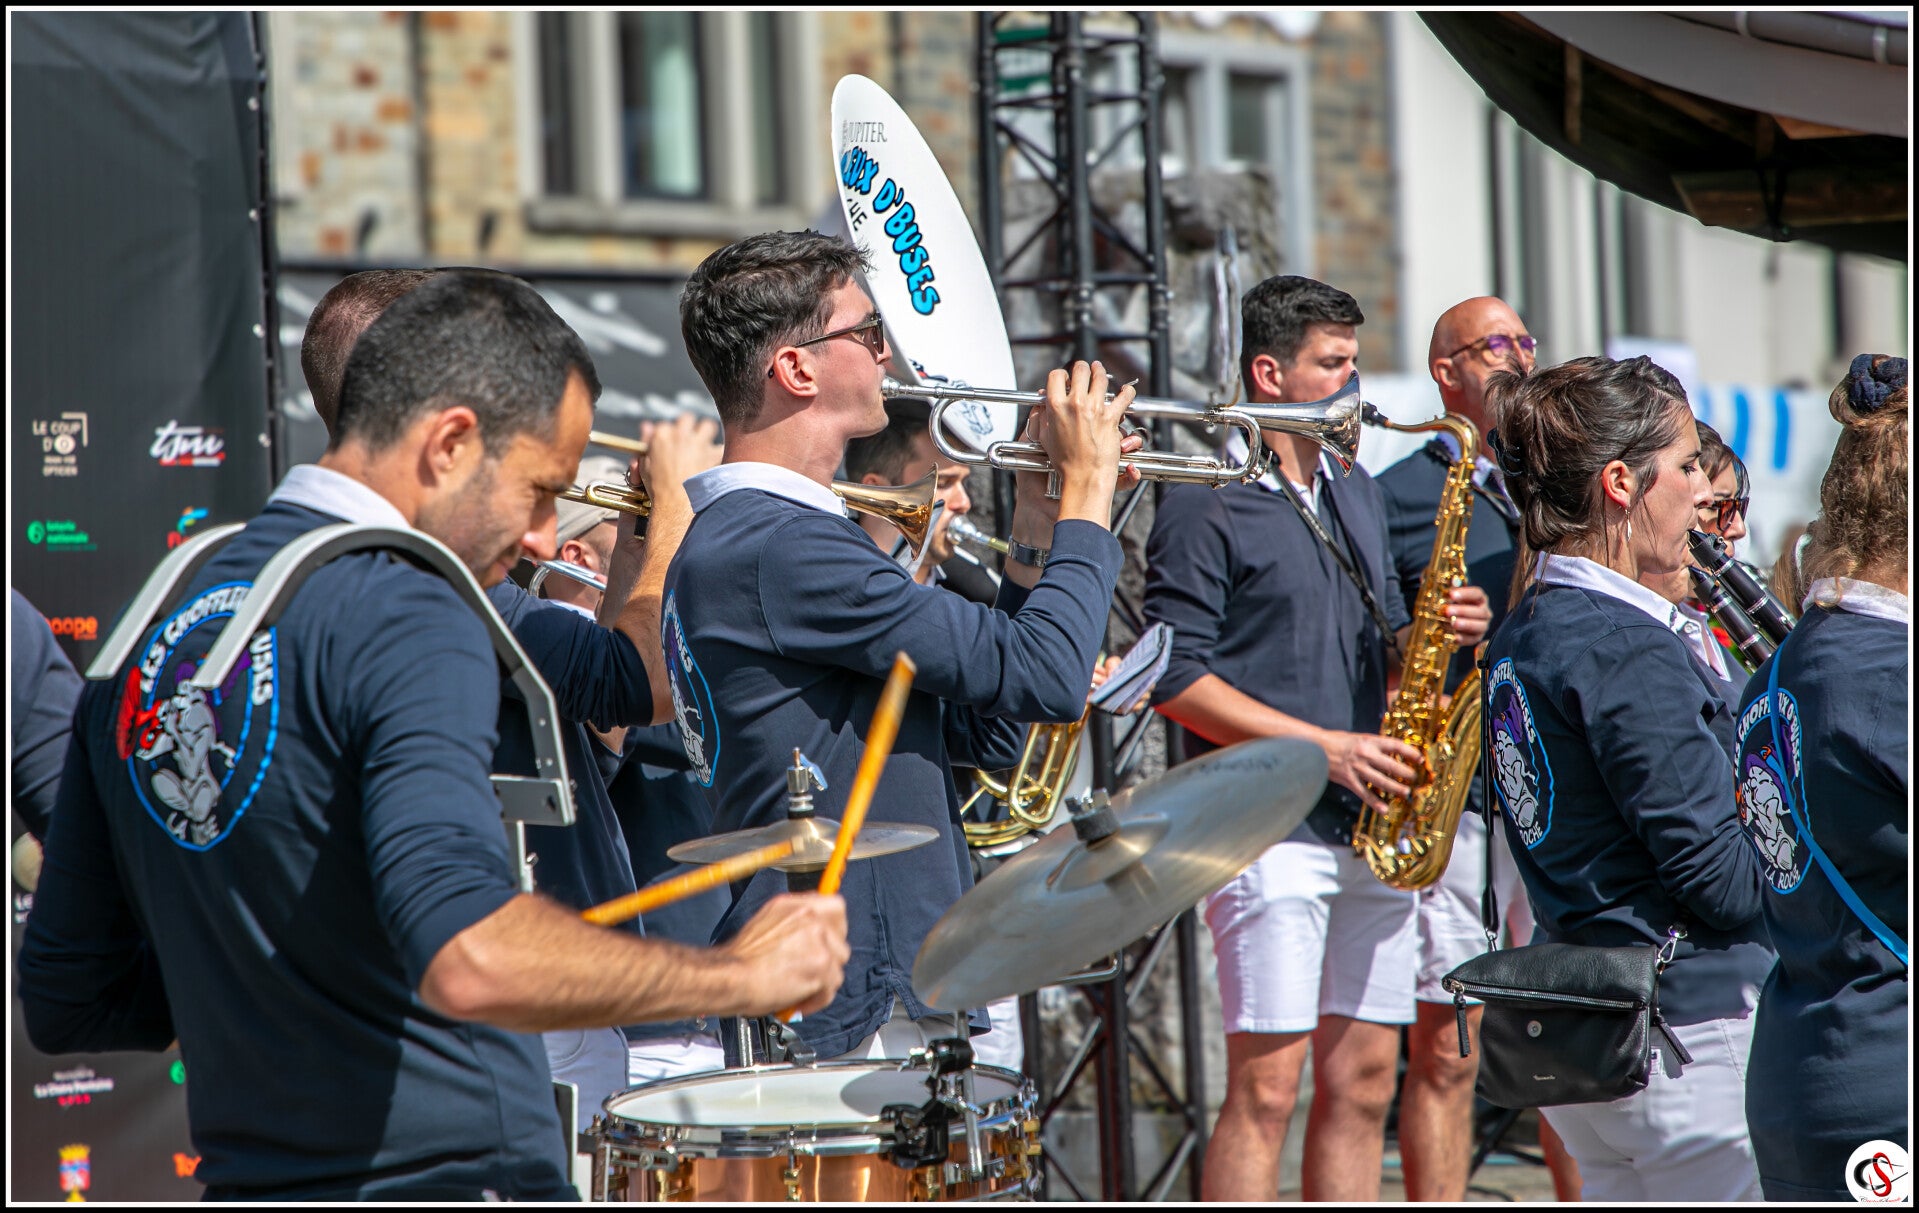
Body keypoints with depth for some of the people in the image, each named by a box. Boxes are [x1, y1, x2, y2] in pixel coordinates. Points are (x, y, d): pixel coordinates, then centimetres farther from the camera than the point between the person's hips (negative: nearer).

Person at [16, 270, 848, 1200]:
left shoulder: (151, 630, 10)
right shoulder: (401, 619, -15)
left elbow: (65, 1002, 15)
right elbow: (471, 958, -30)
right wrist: (739, 973, -19)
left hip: (247, 1178, 8)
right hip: (450, 1176, -8)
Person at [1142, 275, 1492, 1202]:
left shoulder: (1356, 495, 19)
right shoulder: (1207, 506, -6)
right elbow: (1174, 678, -12)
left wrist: (1437, 635, 2)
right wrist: (1321, 745, -16)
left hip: (1374, 829, 7)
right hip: (1269, 832, -7)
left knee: (1363, 1082, 8)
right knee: (1268, 1084, -9)